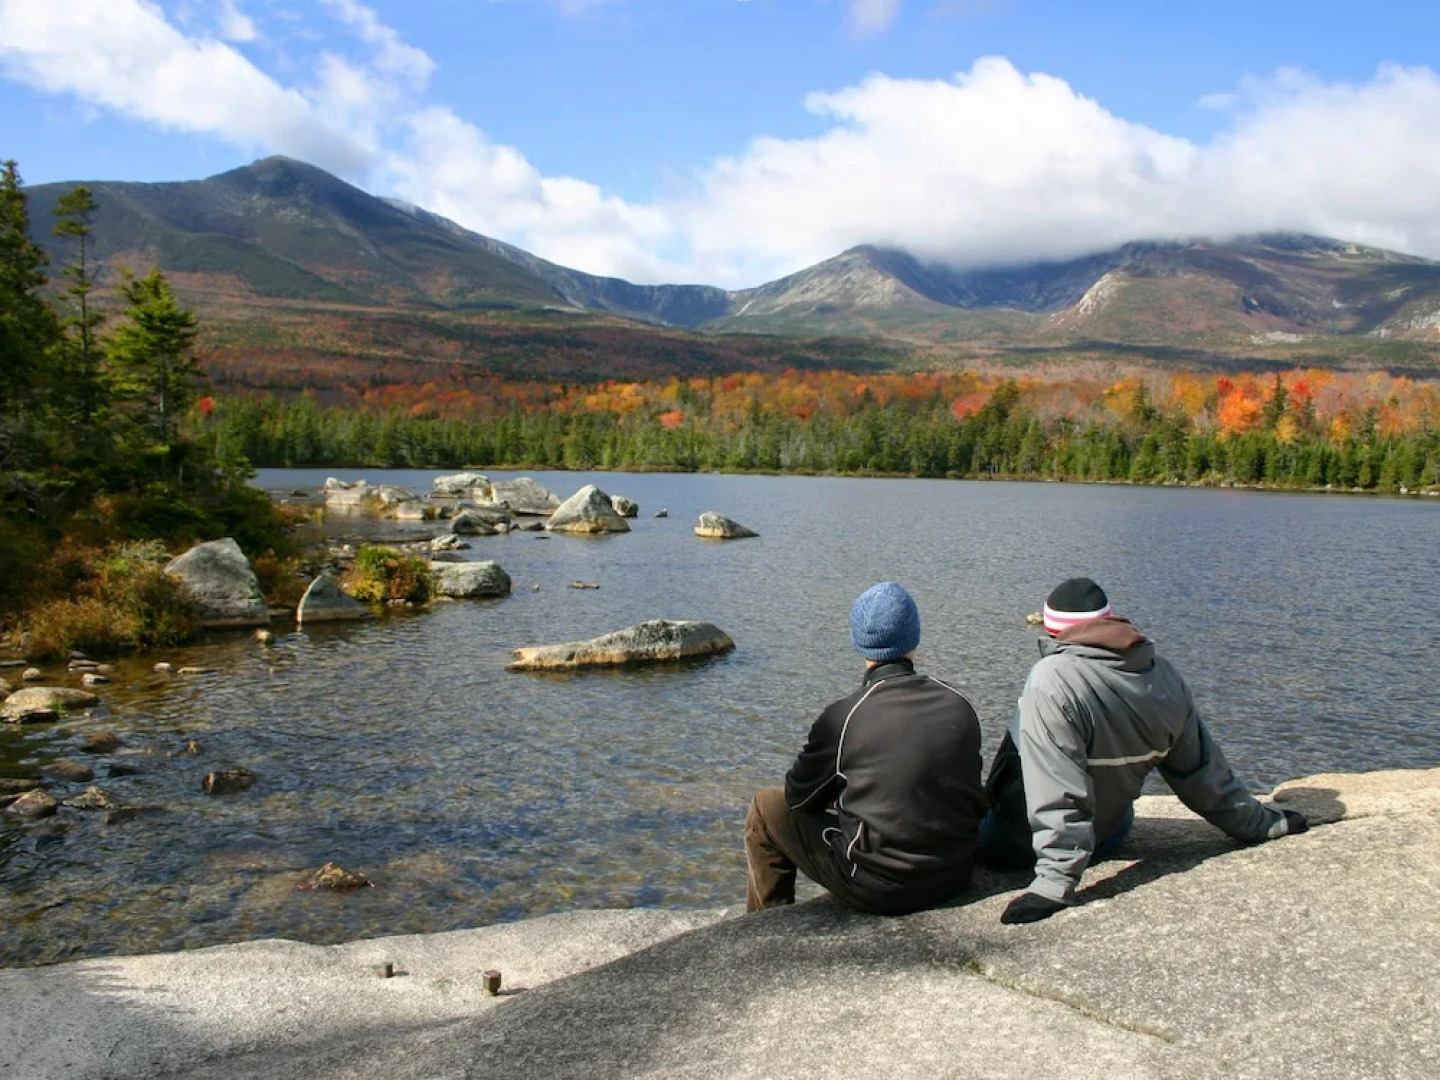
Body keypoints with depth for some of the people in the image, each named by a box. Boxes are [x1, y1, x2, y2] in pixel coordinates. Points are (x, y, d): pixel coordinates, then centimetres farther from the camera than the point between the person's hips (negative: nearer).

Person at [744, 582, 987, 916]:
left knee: (767, 808, 13)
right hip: (955, 877, 5)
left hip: (878, 888, -5)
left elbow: (799, 795, -4)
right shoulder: (960, 707, -4)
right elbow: (972, 798, 8)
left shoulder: (844, 716, -17)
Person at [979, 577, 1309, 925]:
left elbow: (1056, 790, -36)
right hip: (1108, 837, 7)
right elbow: (1203, 772, 0)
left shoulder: (1052, 680, -31)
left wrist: (1055, 881, -35)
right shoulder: (1165, 679, -10)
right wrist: (1262, 823, 15)